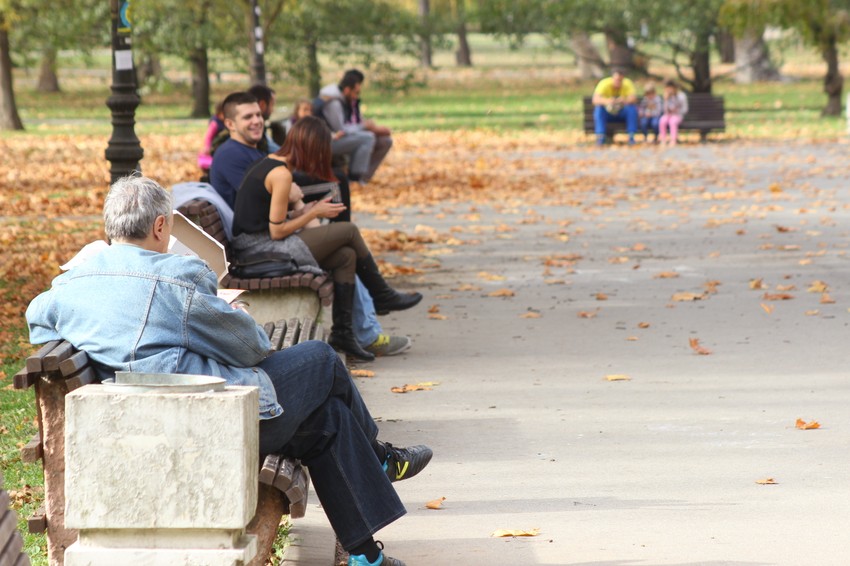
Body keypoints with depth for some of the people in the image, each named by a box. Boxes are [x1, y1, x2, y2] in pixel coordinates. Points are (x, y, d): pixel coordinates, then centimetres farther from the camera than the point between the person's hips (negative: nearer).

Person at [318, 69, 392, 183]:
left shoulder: (352, 100, 8)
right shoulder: (333, 102, -21)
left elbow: (361, 122, 14)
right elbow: (340, 130, -23)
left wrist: (376, 128, -4)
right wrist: (363, 126, -14)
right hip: (330, 142, -10)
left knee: (385, 140, 1)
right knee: (368, 138, -30)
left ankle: (364, 178, 0)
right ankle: (355, 177, -28)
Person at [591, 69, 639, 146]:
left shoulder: (627, 84, -15)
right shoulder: (604, 84, -20)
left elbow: (634, 99, -29)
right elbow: (595, 100, -34)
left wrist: (625, 100, -53)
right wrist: (607, 101, -55)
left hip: (623, 112, 1)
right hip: (608, 112, -1)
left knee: (632, 108, -29)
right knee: (599, 109, -31)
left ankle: (631, 136, -27)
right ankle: (600, 137, -33)